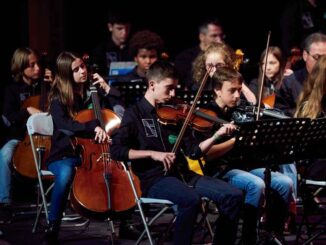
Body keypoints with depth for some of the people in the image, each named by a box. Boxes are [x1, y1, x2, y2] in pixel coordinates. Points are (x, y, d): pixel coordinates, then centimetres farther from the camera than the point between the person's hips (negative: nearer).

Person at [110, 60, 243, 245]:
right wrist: (152, 154, -19)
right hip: (154, 179, -6)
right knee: (192, 199, -36)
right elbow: (116, 151, -10)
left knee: (234, 195, -12)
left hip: (182, 174, 6)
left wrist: (217, 135, -5)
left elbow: (194, 151, 11)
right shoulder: (135, 114, 0)